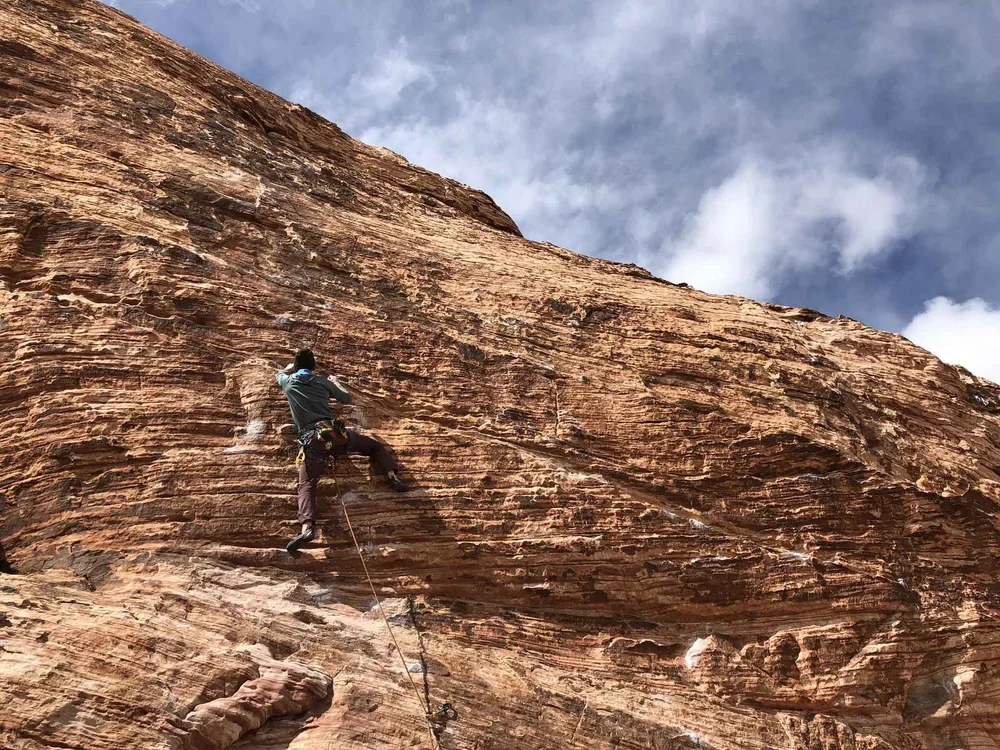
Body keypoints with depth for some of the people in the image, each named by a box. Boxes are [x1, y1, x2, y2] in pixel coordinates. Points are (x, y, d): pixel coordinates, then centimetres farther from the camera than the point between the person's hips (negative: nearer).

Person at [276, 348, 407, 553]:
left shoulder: (289, 382, 20)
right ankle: (392, 475, -3)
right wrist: (336, 382, 51)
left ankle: (307, 527, -43)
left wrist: (292, 367, 66)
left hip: (311, 440, -1)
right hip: (334, 432, 1)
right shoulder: (323, 381, 19)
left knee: (307, 485, -17)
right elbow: (347, 398, 33)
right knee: (376, 446, 23)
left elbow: (279, 374, 46)